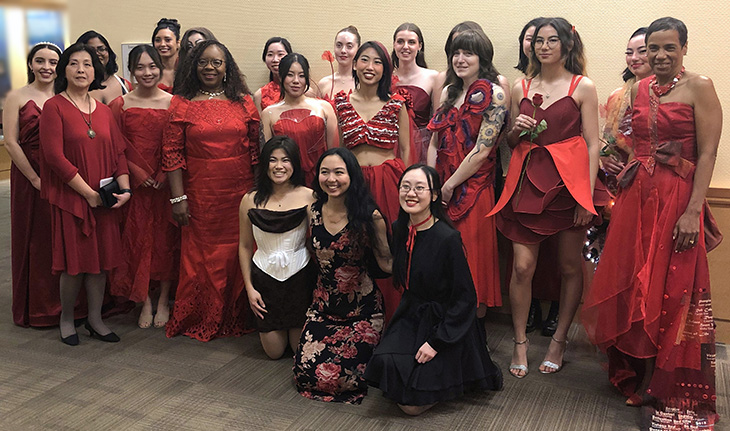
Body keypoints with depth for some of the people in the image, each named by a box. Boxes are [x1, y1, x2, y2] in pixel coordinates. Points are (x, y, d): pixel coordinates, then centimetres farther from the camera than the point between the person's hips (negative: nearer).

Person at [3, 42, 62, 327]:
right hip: (29, 178, -2)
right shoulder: (18, 98, 0)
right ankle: (36, 309, 19)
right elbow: (11, 143, -6)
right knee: (34, 241, 6)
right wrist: (35, 179, -10)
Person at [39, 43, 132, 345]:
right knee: (74, 262, 1)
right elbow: (55, 155, -13)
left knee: (101, 259, 8)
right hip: (70, 197, -4)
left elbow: (118, 152, 9)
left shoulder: (104, 111, 11)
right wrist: (88, 192, -15)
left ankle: (95, 320, 22)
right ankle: (66, 318, 23)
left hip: (105, 200, 5)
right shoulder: (54, 107, -5)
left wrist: (124, 189, -6)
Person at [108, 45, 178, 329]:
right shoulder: (121, 105, 3)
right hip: (135, 185, 1)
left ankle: (163, 301, 19)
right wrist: (138, 174, -8)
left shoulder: (173, 103, 1)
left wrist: (164, 175, -10)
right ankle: (145, 302, 16)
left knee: (165, 239, 4)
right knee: (137, 239, 2)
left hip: (166, 183, 0)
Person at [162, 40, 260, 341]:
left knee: (237, 254, 7)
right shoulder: (182, 104, 1)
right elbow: (172, 153, -2)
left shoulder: (244, 103, 6)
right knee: (200, 256, 5)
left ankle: (235, 318, 24)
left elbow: (255, 149, 7)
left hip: (240, 193, 2)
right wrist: (178, 197, -7)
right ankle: (199, 321, 21)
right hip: (199, 195, -1)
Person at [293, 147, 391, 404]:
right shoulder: (313, 211, 0)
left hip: (362, 308, -4)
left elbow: (386, 263, -11)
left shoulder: (369, 217, -14)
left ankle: (370, 355, 22)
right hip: (323, 305, 5)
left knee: (336, 376, -11)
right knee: (305, 372, -2)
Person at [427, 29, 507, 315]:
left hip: (474, 188, -6)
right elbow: (434, 143, 11)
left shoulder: (493, 94, -8)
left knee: (471, 255, 0)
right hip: (441, 188, 6)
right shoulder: (449, 92, 13)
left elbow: (481, 151, -14)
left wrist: (450, 186, -11)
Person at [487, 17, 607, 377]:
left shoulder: (582, 87, 3)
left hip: (569, 179, -2)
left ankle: (559, 340, 22)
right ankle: (519, 343, 10)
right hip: (527, 180, 2)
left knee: (570, 265, 6)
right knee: (522, 266, -4)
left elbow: (593, 144, 0)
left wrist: (588, 194, -8)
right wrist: (517, 130, -4)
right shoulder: (521, 88, 12)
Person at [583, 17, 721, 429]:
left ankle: (673, 391, 15)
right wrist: (622, 168, 2)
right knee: (632, 286, 10)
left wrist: (693, 210, -18)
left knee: (672, 292, 0)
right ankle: (635, 374, 29)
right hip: (636, 196, 6)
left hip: (677, 199, -5)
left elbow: (707, 153, -11)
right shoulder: (639, 89, 12)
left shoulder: (699, 87, -5)